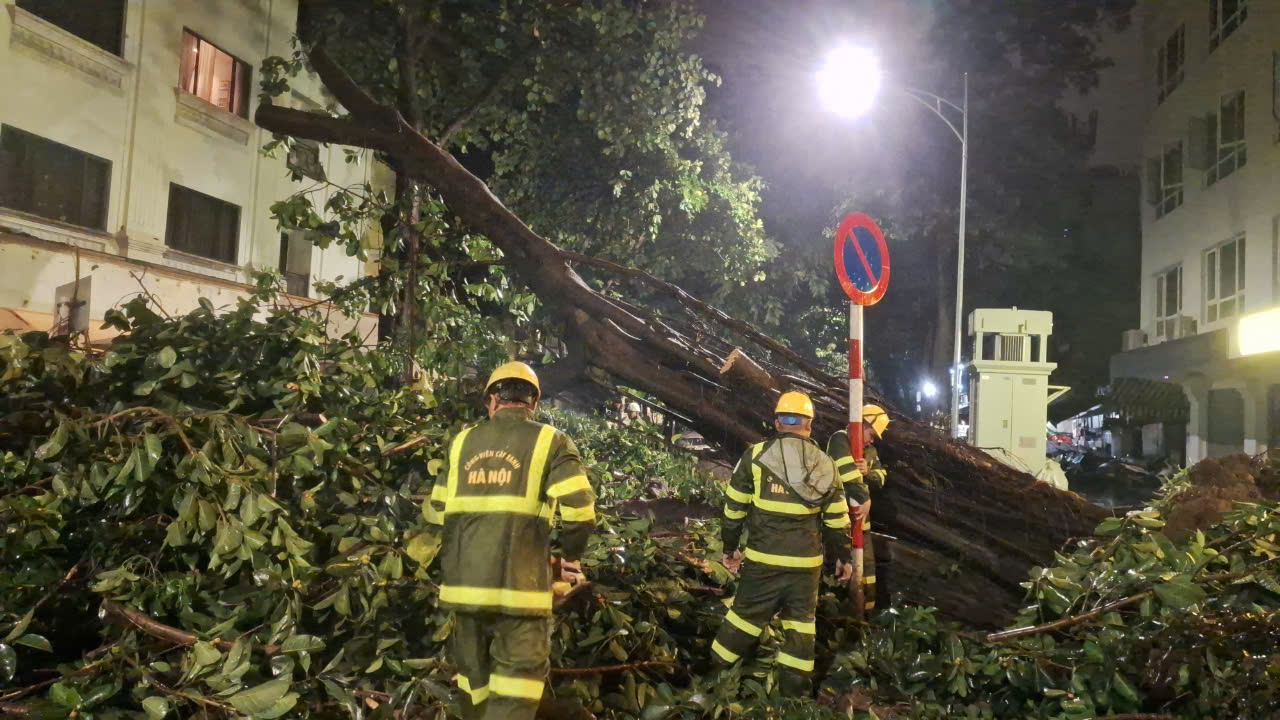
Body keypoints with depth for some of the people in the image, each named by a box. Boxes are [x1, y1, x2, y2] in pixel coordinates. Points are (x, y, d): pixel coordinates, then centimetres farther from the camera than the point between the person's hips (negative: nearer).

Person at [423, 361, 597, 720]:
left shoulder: (462, 442, 11)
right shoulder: (550, 442, -2)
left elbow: (435, 512, 13)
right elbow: (579, 509, -11)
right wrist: (569, 555, 6)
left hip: (463, 584, 5)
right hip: (518, 586, -4)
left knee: (474, 682, 19)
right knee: (518, 680, 3)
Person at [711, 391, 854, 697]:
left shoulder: (756, 456, -6)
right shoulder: (825, 465, 1)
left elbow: (734, 508, -1)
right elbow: (837, 520, 6)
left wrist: (730, 547, 11)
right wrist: (844, 557, 19)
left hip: (762, 560, -1)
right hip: (807, 562, 1)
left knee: (746, 615, 10)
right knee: (801, 622, 14)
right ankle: (794, 689, 19)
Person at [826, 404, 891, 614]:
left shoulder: (869, 449, 14)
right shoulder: (840, 440, -14)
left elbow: (880, 477, 6)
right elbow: (849, 476, -24)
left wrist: (867, 471, -15)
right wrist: (865, 500, -23)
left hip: (860, 511, 9)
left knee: (866, 559, 15)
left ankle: (868, 605, 27)